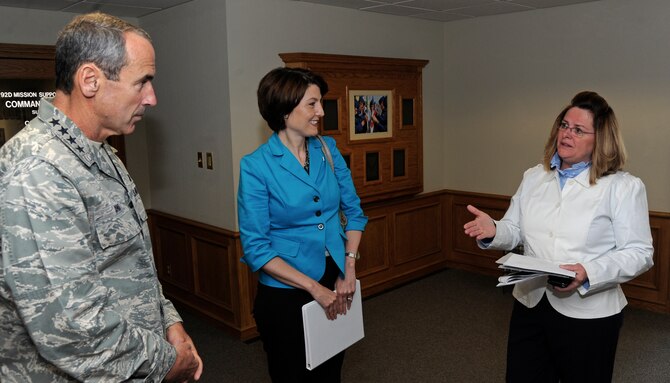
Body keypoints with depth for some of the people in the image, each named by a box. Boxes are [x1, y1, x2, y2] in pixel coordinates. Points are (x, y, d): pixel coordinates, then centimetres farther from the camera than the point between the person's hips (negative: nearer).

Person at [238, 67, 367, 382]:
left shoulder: (328, 149, -2)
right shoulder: (256, 166, -17)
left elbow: (354, 210, 6)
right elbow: (256, 248, -17)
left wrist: (349, 268, -4)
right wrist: (314, 288, -17)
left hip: (336, 286, 5)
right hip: (286, 293, -4)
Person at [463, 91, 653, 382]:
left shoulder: (624, 187, -7)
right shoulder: (533, 177, 7)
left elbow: (639, 253, -10)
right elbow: (515, 231, 10)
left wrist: (590, 273, -25)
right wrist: (493, 231, -13)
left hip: (588, 315, -3)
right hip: (530, 306, 4)